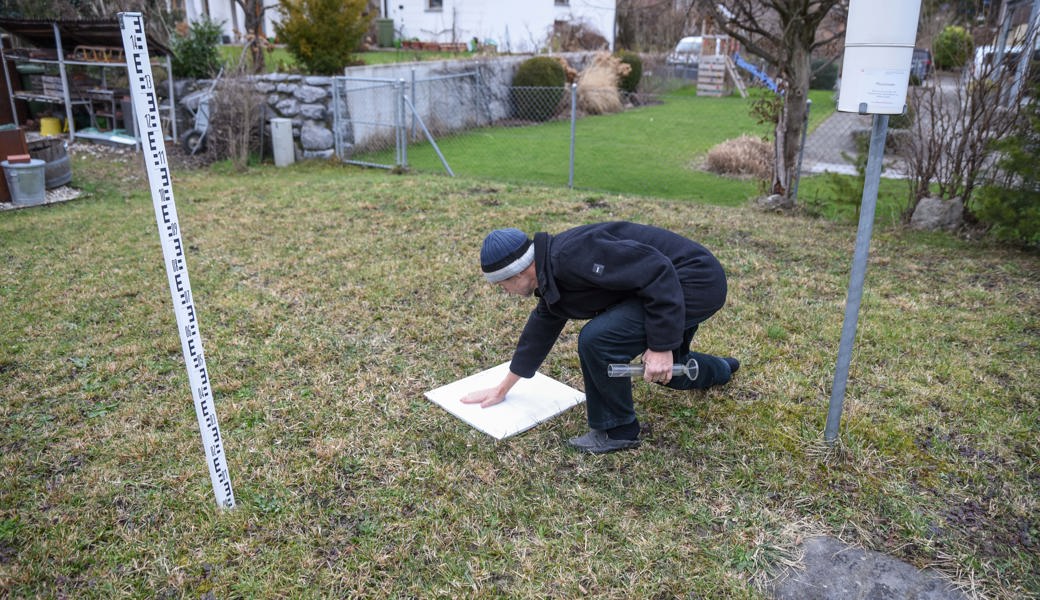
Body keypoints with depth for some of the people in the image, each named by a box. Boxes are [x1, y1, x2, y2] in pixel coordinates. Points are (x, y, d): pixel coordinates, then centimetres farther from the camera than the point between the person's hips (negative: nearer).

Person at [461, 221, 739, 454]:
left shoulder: (571, 256, -26)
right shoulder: (552, 279, 6)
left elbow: (657, 271, -28)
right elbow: (540, 330, 20)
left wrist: (661, 345, -24)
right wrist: (502, 389, 28)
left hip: (696, 281, -10)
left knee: (597, 338, -22)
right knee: (666, 372, 29)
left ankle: (616, 430, -1)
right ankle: (719, 369, 61)